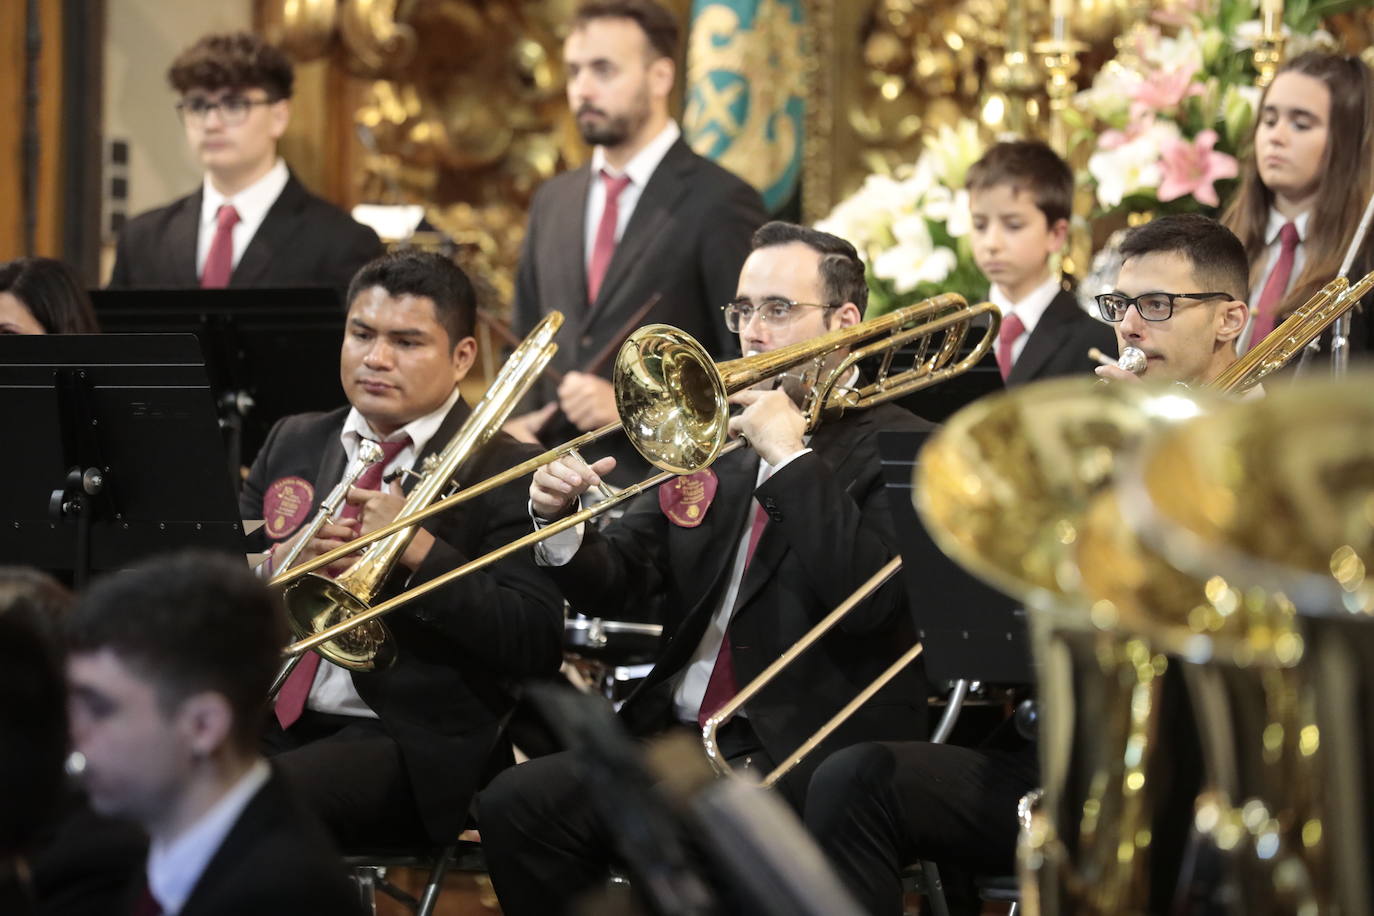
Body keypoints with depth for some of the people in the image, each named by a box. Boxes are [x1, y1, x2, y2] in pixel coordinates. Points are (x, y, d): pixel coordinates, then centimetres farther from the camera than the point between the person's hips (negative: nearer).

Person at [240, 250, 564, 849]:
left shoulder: (504, 472, -1)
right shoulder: (291, 444, 18)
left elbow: (537, 643, -11)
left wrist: (420, 551, -18)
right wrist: (278, 566, -5)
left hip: (413, 742, -5)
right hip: (270, 721, 6)